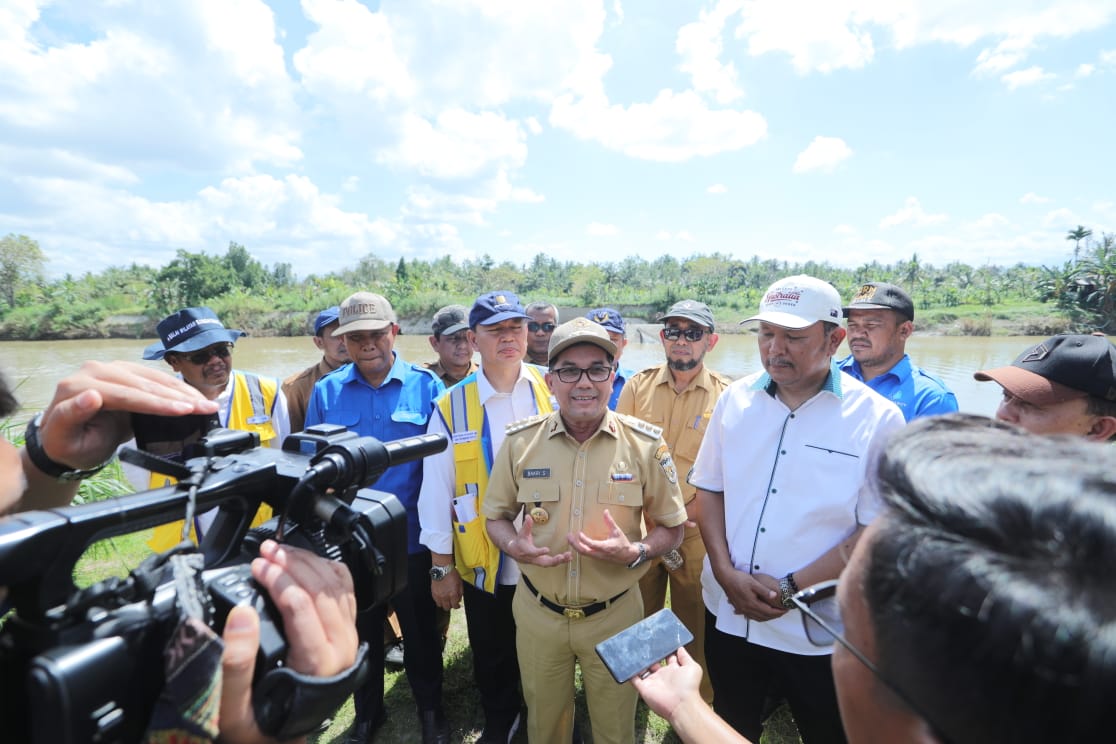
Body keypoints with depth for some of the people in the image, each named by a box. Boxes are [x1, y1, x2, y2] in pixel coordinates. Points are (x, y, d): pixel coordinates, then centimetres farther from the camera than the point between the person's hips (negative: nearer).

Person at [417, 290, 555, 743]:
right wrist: (441, 567, -1)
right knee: (492, 659, 23)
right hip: (484, 565, 0)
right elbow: (436, 492, -5)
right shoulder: (452, 407, -9)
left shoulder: (553, 393, -7)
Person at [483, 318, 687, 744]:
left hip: (615, 614, -1)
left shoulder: (646, 445, -12)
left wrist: (635, 552, -22)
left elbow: (672, 528, -2)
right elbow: (496, 516, 3)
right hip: (537, 612, 1)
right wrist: (513, 545, -19)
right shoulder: (519, 441, -10)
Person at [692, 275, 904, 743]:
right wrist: (726, 572, -10)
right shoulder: (735, 399, -3)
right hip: (727, 613, 3)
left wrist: (790, 590, -16)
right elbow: (709, 488, 2)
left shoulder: (877, 418, -13)